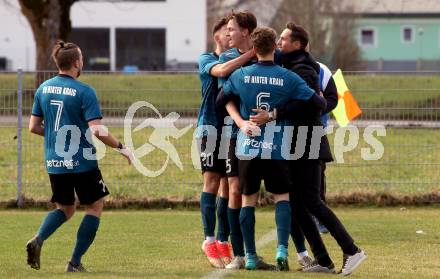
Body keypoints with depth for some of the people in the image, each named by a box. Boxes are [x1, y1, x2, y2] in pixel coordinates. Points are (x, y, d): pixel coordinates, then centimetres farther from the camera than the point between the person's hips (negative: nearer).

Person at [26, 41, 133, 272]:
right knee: (95, 206, 12)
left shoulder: (43, 89, 4)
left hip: (54, 163, 6)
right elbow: (98, 131, -19)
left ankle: (38, 239, -9)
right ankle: (75, 262, 5)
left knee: (65, 209, 20)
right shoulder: (84, 92, -14)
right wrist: (121, 148, -6)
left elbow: (33, 127, 9)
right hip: (82, 162, -6)